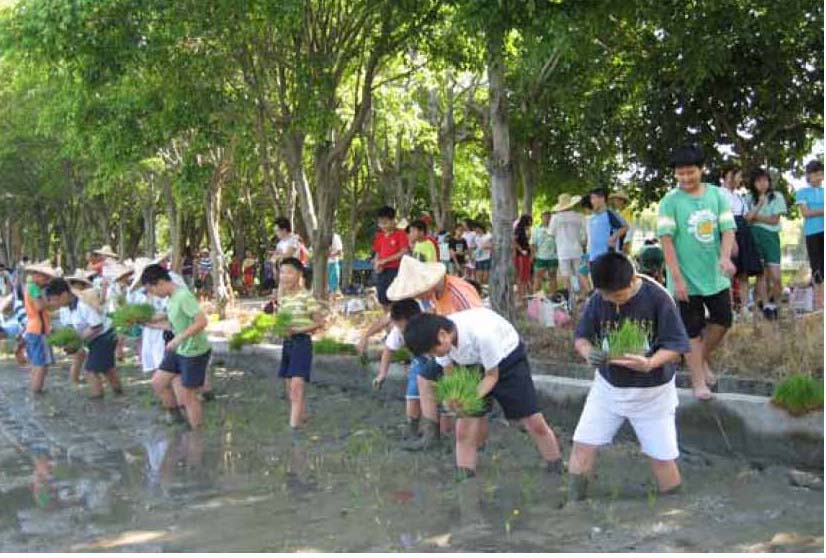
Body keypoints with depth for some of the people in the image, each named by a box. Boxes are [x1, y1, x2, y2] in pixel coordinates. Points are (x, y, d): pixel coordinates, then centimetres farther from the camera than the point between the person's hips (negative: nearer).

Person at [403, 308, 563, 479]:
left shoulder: (481, 333, -40)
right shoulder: (439, 339, -23)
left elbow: (492, 375, -24)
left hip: (508, 358, -5)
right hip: (474, 364, 5)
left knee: (534, 422, -6)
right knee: (464, 427, -4)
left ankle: (559, 472, 12)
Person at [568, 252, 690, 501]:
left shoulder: (658, 298, -20)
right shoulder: (598, 300, -12)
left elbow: (675, 346, -17)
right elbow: (581, 337, -2)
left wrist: (650, 363, -36)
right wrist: (588, 352, -26)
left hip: (652, 391, -2)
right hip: (608, 386, 3)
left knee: (663, 456, 6)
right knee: (583, 445, -1)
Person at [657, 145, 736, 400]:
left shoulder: (717, 195, 0)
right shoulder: (670, 202, -9)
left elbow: (728, 229, -3)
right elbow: (666, 240, -12)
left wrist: (725, 257, -24)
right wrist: (677, 278, -17)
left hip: (715, 275, 3)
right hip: (686, 279, -3)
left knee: (722, 321, 11)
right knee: (692, 331, 4)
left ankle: (704, 358, 36)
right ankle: (698, 381, 15)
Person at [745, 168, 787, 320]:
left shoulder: (777, 196, 5)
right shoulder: (750, 198, 10)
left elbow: (775, 220, -1)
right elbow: (747, 218, -1)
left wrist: (755, 217, -4)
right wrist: (760, 203, -11)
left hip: (771, 236, -1)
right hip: (754, 236, 1)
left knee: (776, 277, -7)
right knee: (761, 273, -4)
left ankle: (774, 303, 16)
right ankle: (766, 305, 3)